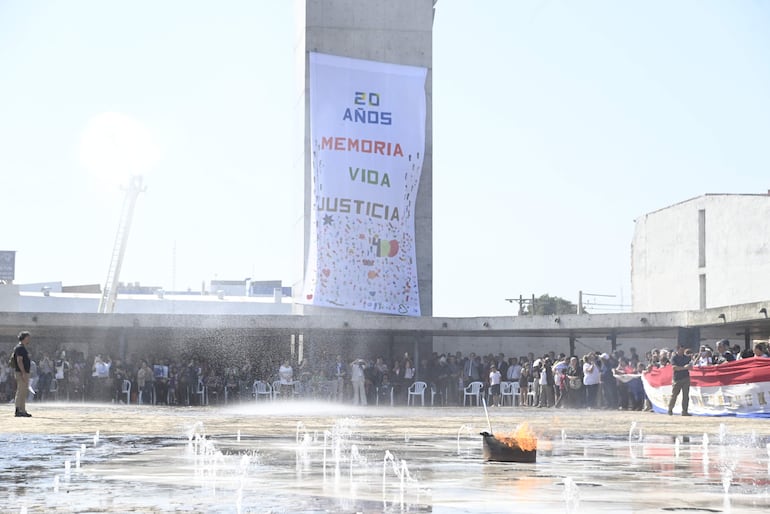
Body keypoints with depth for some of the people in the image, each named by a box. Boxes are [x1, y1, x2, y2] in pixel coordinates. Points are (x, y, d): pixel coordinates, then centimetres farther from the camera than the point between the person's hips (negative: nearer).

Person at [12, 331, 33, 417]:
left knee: (24, 392, 11)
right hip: (21, 373, -11)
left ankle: (23, 411, 14)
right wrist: (23, 373, -24)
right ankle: (18, 411, -12)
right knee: (20, 391, -11)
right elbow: (19, 361, -20)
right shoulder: (19, 348, -11)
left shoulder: (23, 348, 20)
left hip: (25, 373, 11)